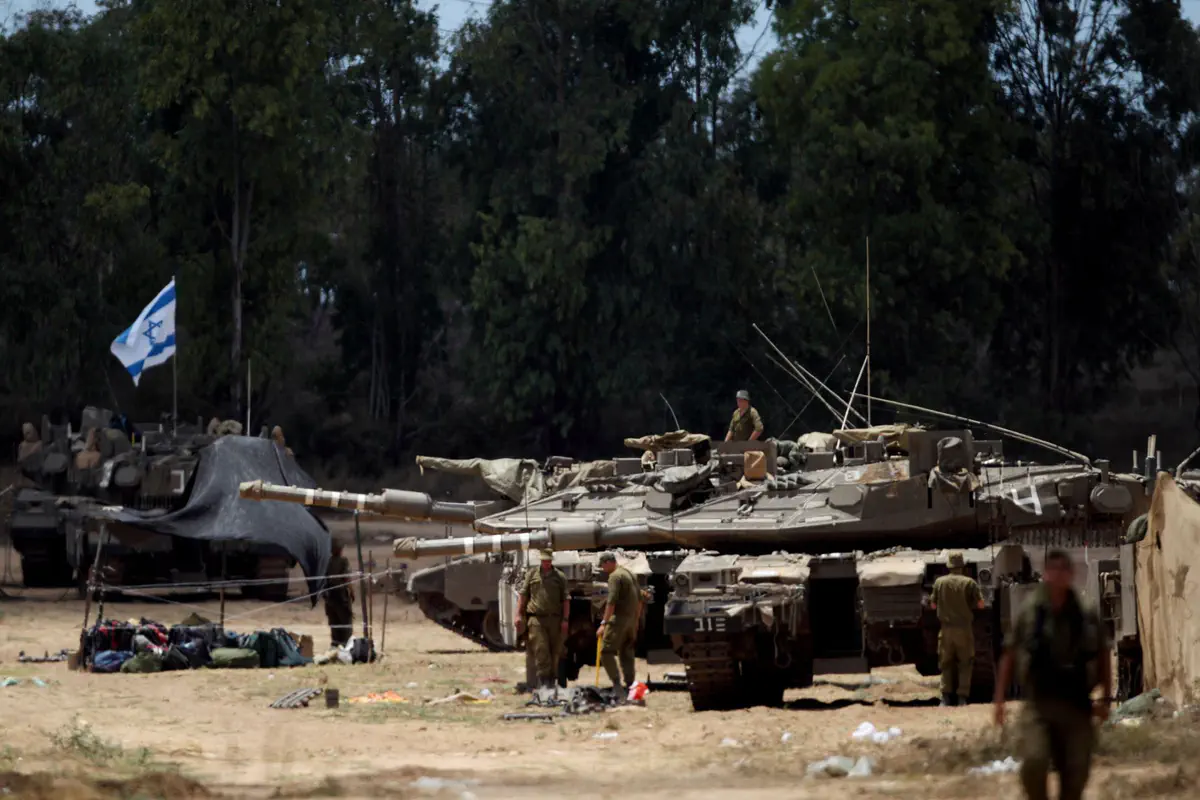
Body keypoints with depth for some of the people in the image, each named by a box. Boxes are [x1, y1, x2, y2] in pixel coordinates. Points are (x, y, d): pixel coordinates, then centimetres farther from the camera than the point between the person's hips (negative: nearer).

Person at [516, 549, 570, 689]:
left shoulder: (559, 577, 9)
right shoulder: (532, 573, 9)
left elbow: (566, 599, 8)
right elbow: (523, 595, 11)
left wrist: (565, 620, 0)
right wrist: (519, 615, 3)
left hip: (554, 619, 2)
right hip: (536, 618, -1)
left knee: (555, 651, 4)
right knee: (541, 649, -12)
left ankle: (551, 680, 13)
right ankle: (543, 680, -15)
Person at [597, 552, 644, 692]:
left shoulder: (615, 576, -11)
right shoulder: (630, 574, 17)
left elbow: (611, 602, -20)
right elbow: (640, 600, 22)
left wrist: (604, 623, -21)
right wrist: (636, 620, 27)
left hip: (619, 618, -9)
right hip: (632, 620, 9)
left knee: (606, 651, -9)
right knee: (626, 653, 13)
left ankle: (617, 682, -18)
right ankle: (629, 684, 11)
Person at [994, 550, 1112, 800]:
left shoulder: (1087, 616, 3)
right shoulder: (1029, 612, 0)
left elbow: (1104, 655, 16)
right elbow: (1009, 657, 6)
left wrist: (1106, 699, 9)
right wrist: (999, 699, 2)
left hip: (1075, 707, 2)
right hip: (1037, 704, -2)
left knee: (1076, 770, 2)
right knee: (1034, 760, -22)